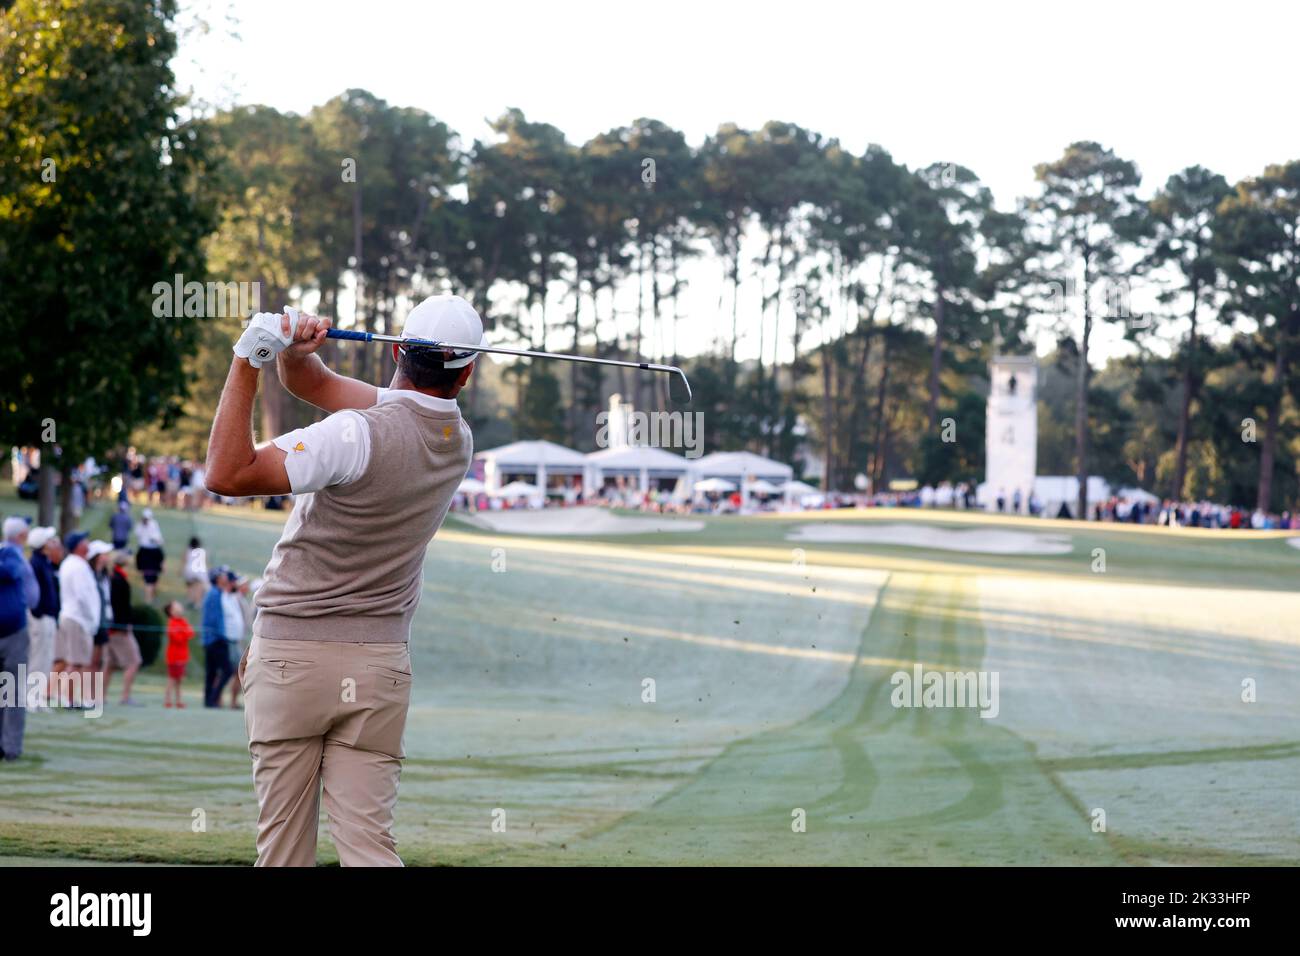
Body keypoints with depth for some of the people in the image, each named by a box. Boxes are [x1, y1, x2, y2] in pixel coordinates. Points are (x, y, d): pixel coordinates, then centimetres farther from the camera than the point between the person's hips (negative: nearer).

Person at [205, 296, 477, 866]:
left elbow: (228, 474, -21)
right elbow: (314, 385, 11)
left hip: (290, 656, -5)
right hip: (380, 664, 5)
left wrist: (247, 362, -19)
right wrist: (293, 352, -10)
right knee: (368, 842, 0)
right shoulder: (457, 440, 5)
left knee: (283, 839, 5)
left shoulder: (361, 434, -18)